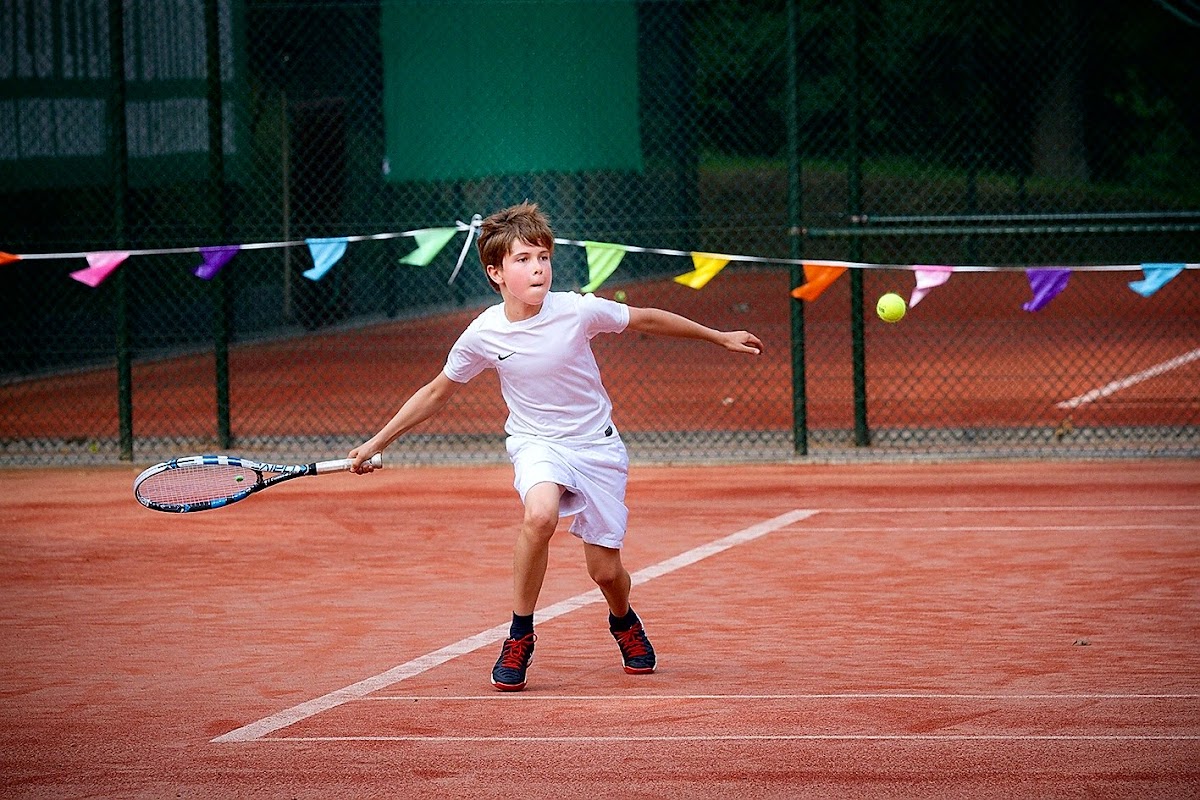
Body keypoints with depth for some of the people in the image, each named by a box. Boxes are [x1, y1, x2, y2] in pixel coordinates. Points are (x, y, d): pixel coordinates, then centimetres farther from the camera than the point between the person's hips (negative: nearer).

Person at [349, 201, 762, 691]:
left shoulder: (577, 311, -17)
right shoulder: (483, 335, -14)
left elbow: (646, 320, 1)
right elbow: (437, 394, 3)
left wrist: (720, 338, 9)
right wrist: (377, 442, 3)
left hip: (596, 445, 1)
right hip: (536, 443, -1)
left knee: (606, 571, 2)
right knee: (540, 514, -35)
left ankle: (623, 621, 41)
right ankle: (520, 637, -17)